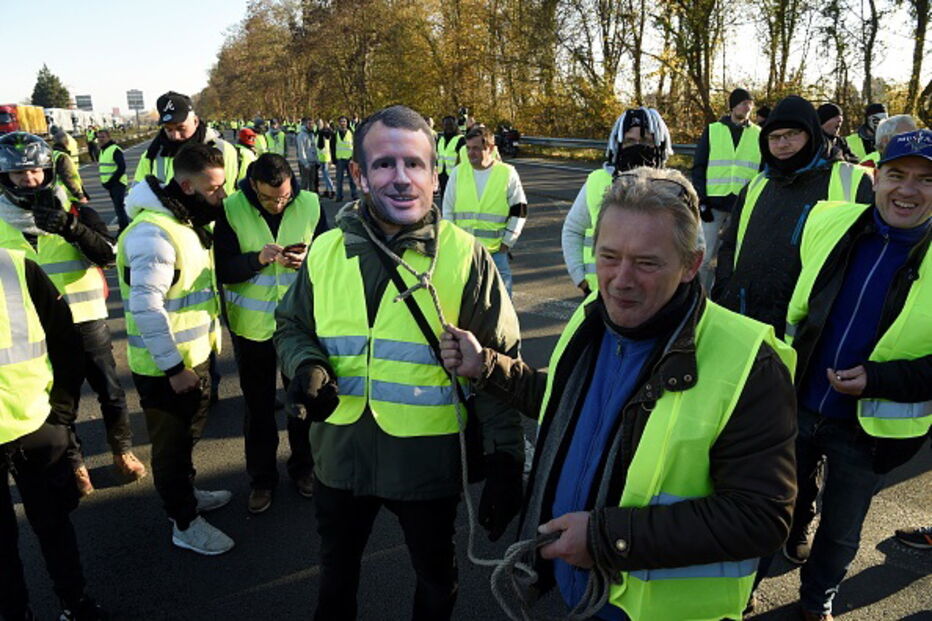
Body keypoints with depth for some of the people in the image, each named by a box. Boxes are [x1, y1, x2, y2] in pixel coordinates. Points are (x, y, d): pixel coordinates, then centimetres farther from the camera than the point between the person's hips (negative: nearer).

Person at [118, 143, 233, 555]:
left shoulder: (189, 221, 7)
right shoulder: (153, 233, -26)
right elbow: (146, 307, -28)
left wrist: (211, 341, 17)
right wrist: (174, 367, -24)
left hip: (195, 355, 9)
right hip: (164, 367, -9)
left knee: (188, 433, 26)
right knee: (172, 443, 9)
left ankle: (186, 494, 48)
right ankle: (185, 524, 26)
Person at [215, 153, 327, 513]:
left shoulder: (310, 205, -7)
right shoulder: (232, 210, -11)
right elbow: (222, 270, -12)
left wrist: (308, 260, -22)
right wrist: (258, 258, -28)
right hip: (252, 326, -1)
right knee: (258, 406, 14)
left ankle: (303, 466, 39)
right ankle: (261, 477, 33)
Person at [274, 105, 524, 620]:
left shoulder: (464, 255, -13)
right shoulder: (326, 251, -4)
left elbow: (499, 367, -9)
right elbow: (292, 327, 10)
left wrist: (505, 462, -12)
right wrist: (306, 367, -12)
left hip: (429, 461, -2)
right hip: (341, 454, 3)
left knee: (435, 572, 25)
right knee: (337, 568, 28)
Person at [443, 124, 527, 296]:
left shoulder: (508, 173, -2)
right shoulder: (458, 172, 4)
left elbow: (519, 212, 2)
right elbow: (447, 209, 11)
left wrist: (507, 242, -2)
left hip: (496, 250, -2)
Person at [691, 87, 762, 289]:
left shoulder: (759, 135, 10)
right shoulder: (712, 131, 7)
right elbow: (698, 167, 4)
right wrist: (702, 201, -5)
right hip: (714, 202, -1)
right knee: (705, 257, -2)